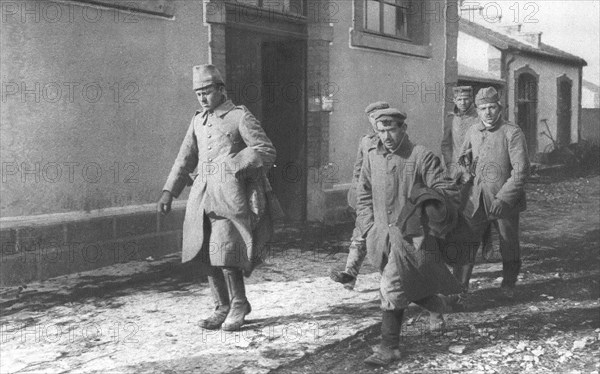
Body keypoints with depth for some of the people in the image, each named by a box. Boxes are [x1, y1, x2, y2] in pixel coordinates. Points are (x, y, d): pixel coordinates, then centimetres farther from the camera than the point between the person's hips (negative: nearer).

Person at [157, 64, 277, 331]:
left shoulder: (240, 117, 0)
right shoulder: (198, 121, 18)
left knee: (224, 253, -13)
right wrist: (168, 192, 13)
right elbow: (185, 159, 21)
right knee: (207, 255, 5)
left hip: (229, 195, -6)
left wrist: (231, 166, -12)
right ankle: (223, 308, 18)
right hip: (202, 196, 6)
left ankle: (239, 305, 6)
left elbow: (266, 151, -4)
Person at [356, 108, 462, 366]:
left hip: (411, 235, -6)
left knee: (391, 289, -12)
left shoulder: (422, 157, -8)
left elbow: (442, 192, -7)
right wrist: (369, 227, 6)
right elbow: (364, 196, 15)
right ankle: (437, 306, 41)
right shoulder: (371, 157, 8)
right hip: (382, 235, 6)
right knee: (408, 285, 16)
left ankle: (389, 347, 4)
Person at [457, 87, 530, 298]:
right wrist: (466, 165, -1)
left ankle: (508, 286, 31)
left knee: (509, 247, 10)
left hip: (505, 201, -4)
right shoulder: (473, 132, 7)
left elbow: (521, 170, -16)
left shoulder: (512, 133, -10)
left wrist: (503, 198, -22)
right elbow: (463, 160, 23)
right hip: (476, 200, 4)